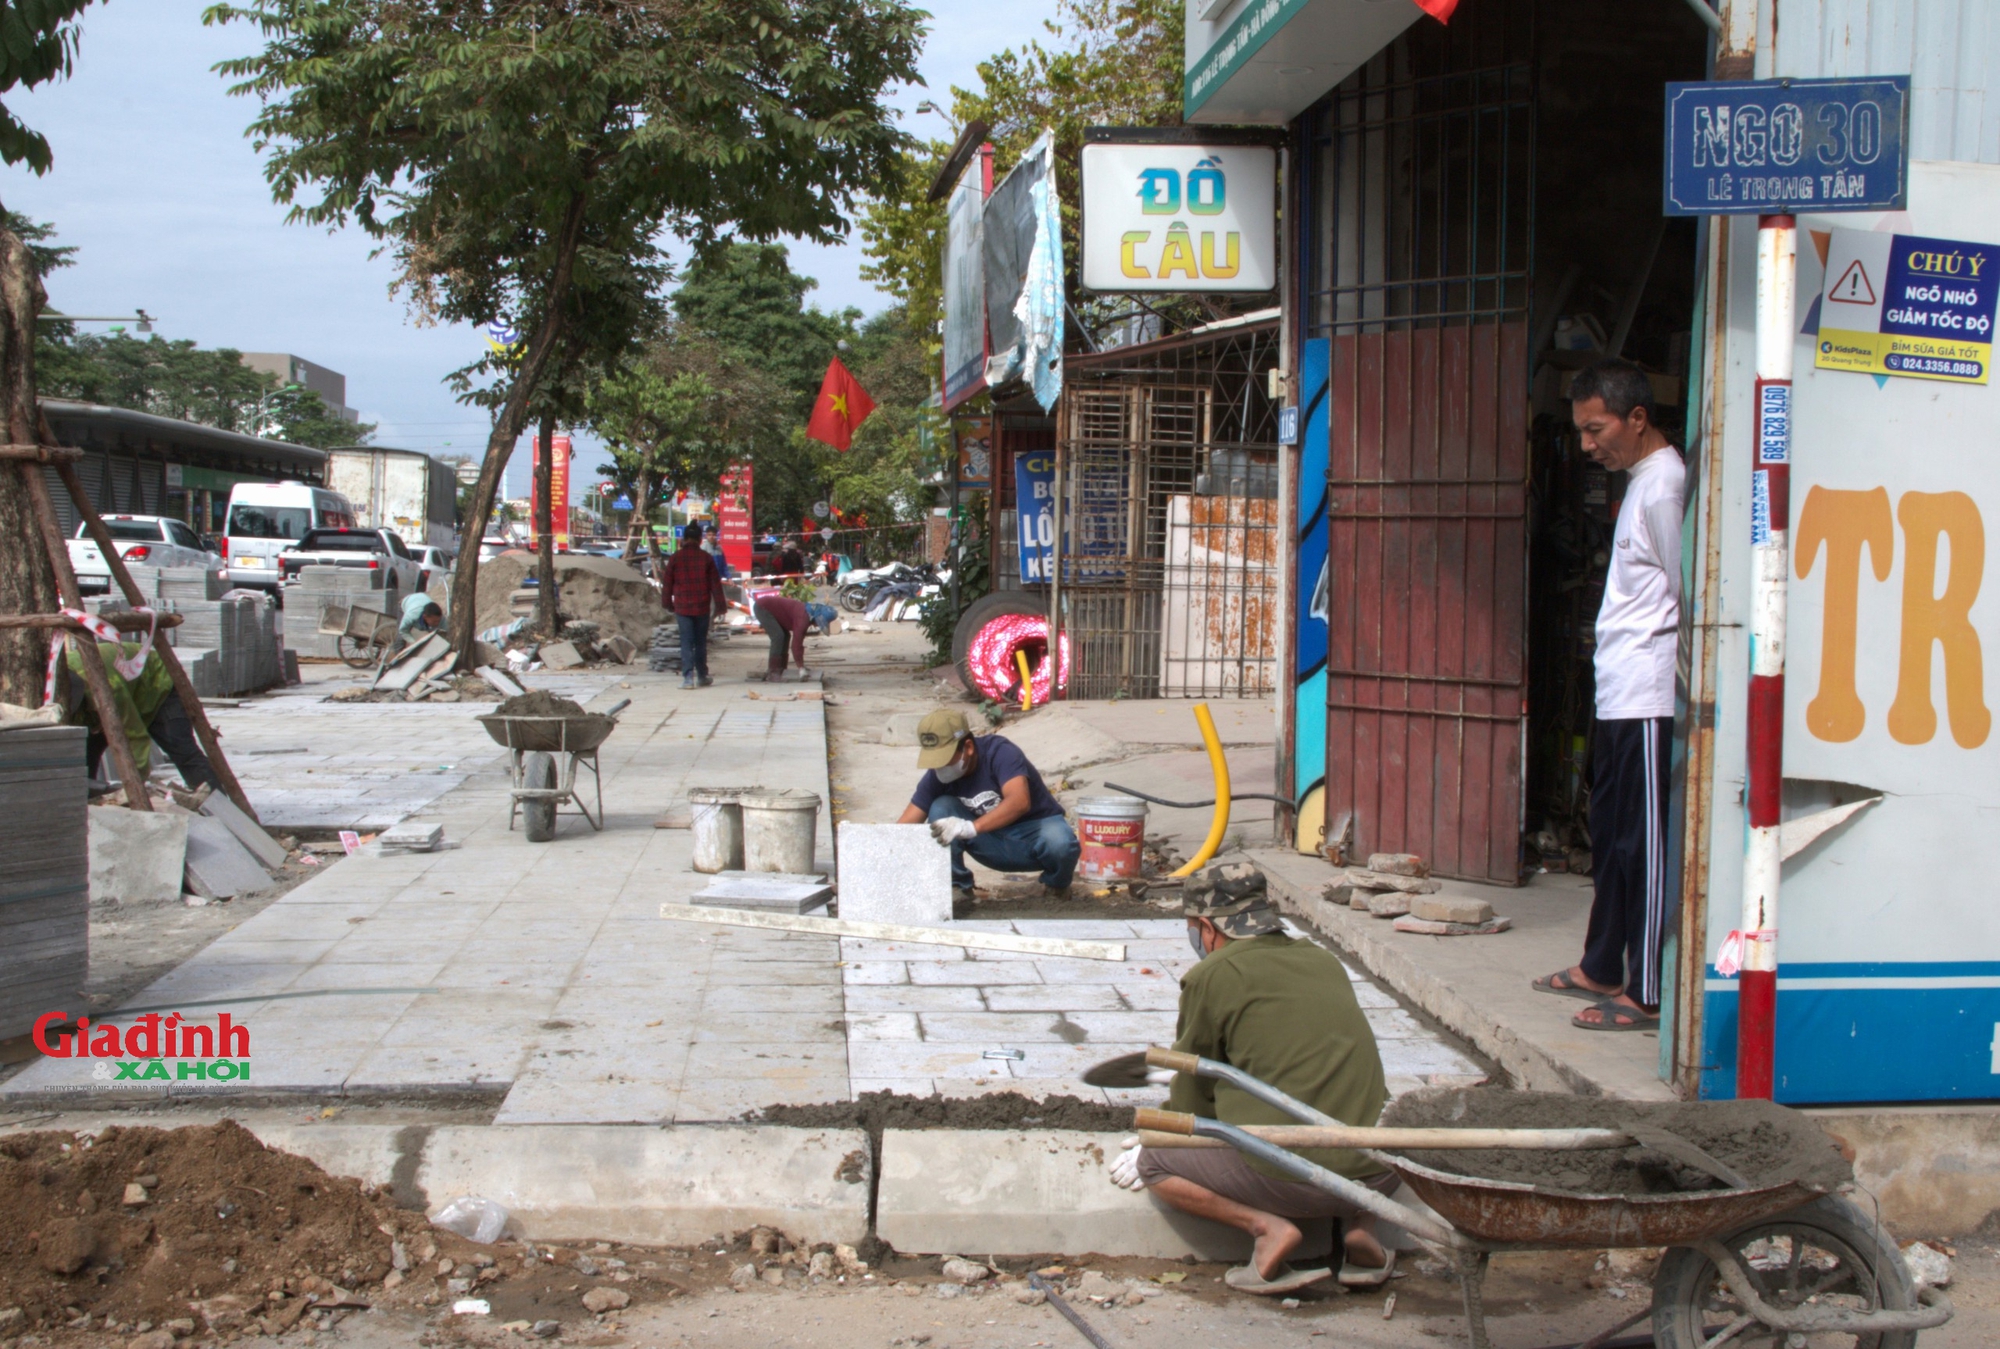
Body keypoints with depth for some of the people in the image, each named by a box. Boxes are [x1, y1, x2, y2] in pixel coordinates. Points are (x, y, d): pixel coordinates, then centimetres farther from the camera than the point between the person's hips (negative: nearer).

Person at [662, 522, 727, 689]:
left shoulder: (675, 558, -2)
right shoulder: (706, 558, -2)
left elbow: (667, 583, 3)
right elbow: (715, 583, 1)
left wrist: (668, 603, 15)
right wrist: (720, 605, 7)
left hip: (682, 607, -1)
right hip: (702, 607, 1)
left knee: (686, 642, 0)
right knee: (701, 642, 12)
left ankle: (688, 677, -11)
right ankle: (702, 676, 18)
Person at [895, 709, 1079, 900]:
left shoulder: (999, 752, -26)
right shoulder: (937, 776, -11)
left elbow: (1020, 802, -42)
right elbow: (905, 826, -12)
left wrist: (971, 827, -55)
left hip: (1036, 833, -3)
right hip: (995, 844, 4)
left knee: (1059, 843, -38)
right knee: (941, 808, -19)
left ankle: (1056, 884, -3)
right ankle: (957, 887, -6)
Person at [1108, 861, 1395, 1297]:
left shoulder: (1209, 977, -1)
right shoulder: (1326, 963, 16)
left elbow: (1192, 1100, 9)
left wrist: (1149, 1154, 28)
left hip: (1290, 1176, -6)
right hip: (1380, 1174, 6)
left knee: (1153, 1162, 13)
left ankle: (1266, 1226, -6)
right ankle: (1360, 1222, 12)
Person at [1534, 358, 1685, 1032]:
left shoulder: (1664, 485, -14)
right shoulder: (1639, 482, 17)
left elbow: (1689, 597, -16)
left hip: (1648, 698, -10)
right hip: (1619, 695, 10)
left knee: (1643, 845, -5)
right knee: (1610, 836, 17)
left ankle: (1646, 994, 0)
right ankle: (1601, 968, 28)